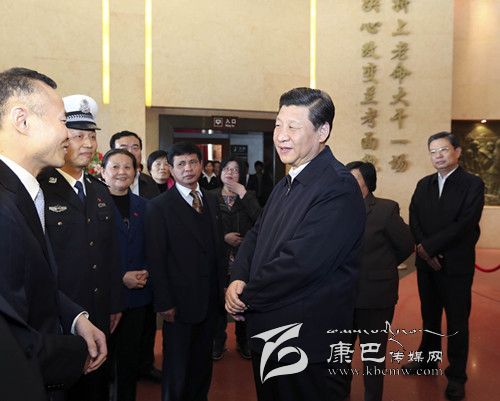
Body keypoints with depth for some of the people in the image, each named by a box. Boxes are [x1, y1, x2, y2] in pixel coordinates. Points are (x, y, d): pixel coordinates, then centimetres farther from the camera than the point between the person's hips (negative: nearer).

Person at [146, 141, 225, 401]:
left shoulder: (211, 201, 9)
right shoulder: (159, 206, -9)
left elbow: (216, 246, 11)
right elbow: (156, 259, -12)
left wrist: (222, 284, 8)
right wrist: (164, 303, -13)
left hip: (210, 299, 5)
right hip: (181, 301, -5)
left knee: (203, 362, 18)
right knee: (177, 368, 11)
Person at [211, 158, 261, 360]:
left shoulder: (249, 196, 4)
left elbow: (259, 219, -15)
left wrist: (242, 193, -15)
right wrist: (223, 237, -13)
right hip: (220, 257, -1)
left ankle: (243, 341, 30)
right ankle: (218, 342, 28)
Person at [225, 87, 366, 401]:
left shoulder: (338, 187, -21)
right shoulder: (287, 184, 10)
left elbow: (299, 261, -27)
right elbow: (256, 236, 11)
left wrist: (245, 297, -14)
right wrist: (238, 279, -7)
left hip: (307, 342, -8)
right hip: (268, 333, 9)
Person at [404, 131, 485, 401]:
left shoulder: (473, 184, -7)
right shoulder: (424, 184, 9)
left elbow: (465, 224, -17)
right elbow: (414, 219, 1)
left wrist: (428, 246, -18)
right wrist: (424, 252, -13)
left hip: (456, 265, -4)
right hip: (426, 263, 4)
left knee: (457, 322, 7)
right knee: (429, 316, 17)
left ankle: (456, 375, 21)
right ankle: (427, 359, 35)